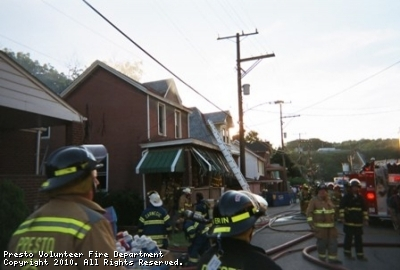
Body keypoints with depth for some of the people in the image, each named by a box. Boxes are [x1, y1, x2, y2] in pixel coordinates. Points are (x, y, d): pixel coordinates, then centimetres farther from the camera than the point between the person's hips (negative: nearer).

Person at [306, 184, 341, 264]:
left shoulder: (329, 200, 12)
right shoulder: (314, 200, -10)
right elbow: (309, 213, -13)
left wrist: (334, 222, 25)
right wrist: (311, 225, -19)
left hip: (331, 226, 6)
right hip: (320, 227, -6)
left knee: (333, 242, 6)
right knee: (322, 243, 2)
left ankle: (332, 258, 16)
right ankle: (322, 259, 17)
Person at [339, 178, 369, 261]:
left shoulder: (360, 198, 11)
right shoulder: (346, 197, -4)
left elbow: (364, 209, 16)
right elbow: (341, 207, -8)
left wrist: (365, 219, 12)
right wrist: (342, 217, -15)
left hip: (358, 222, 5)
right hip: (349, 222, -4)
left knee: (359, 239, 8)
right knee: (348, 238, 4)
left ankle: (360, 255, 14)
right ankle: (347, 253, 16)